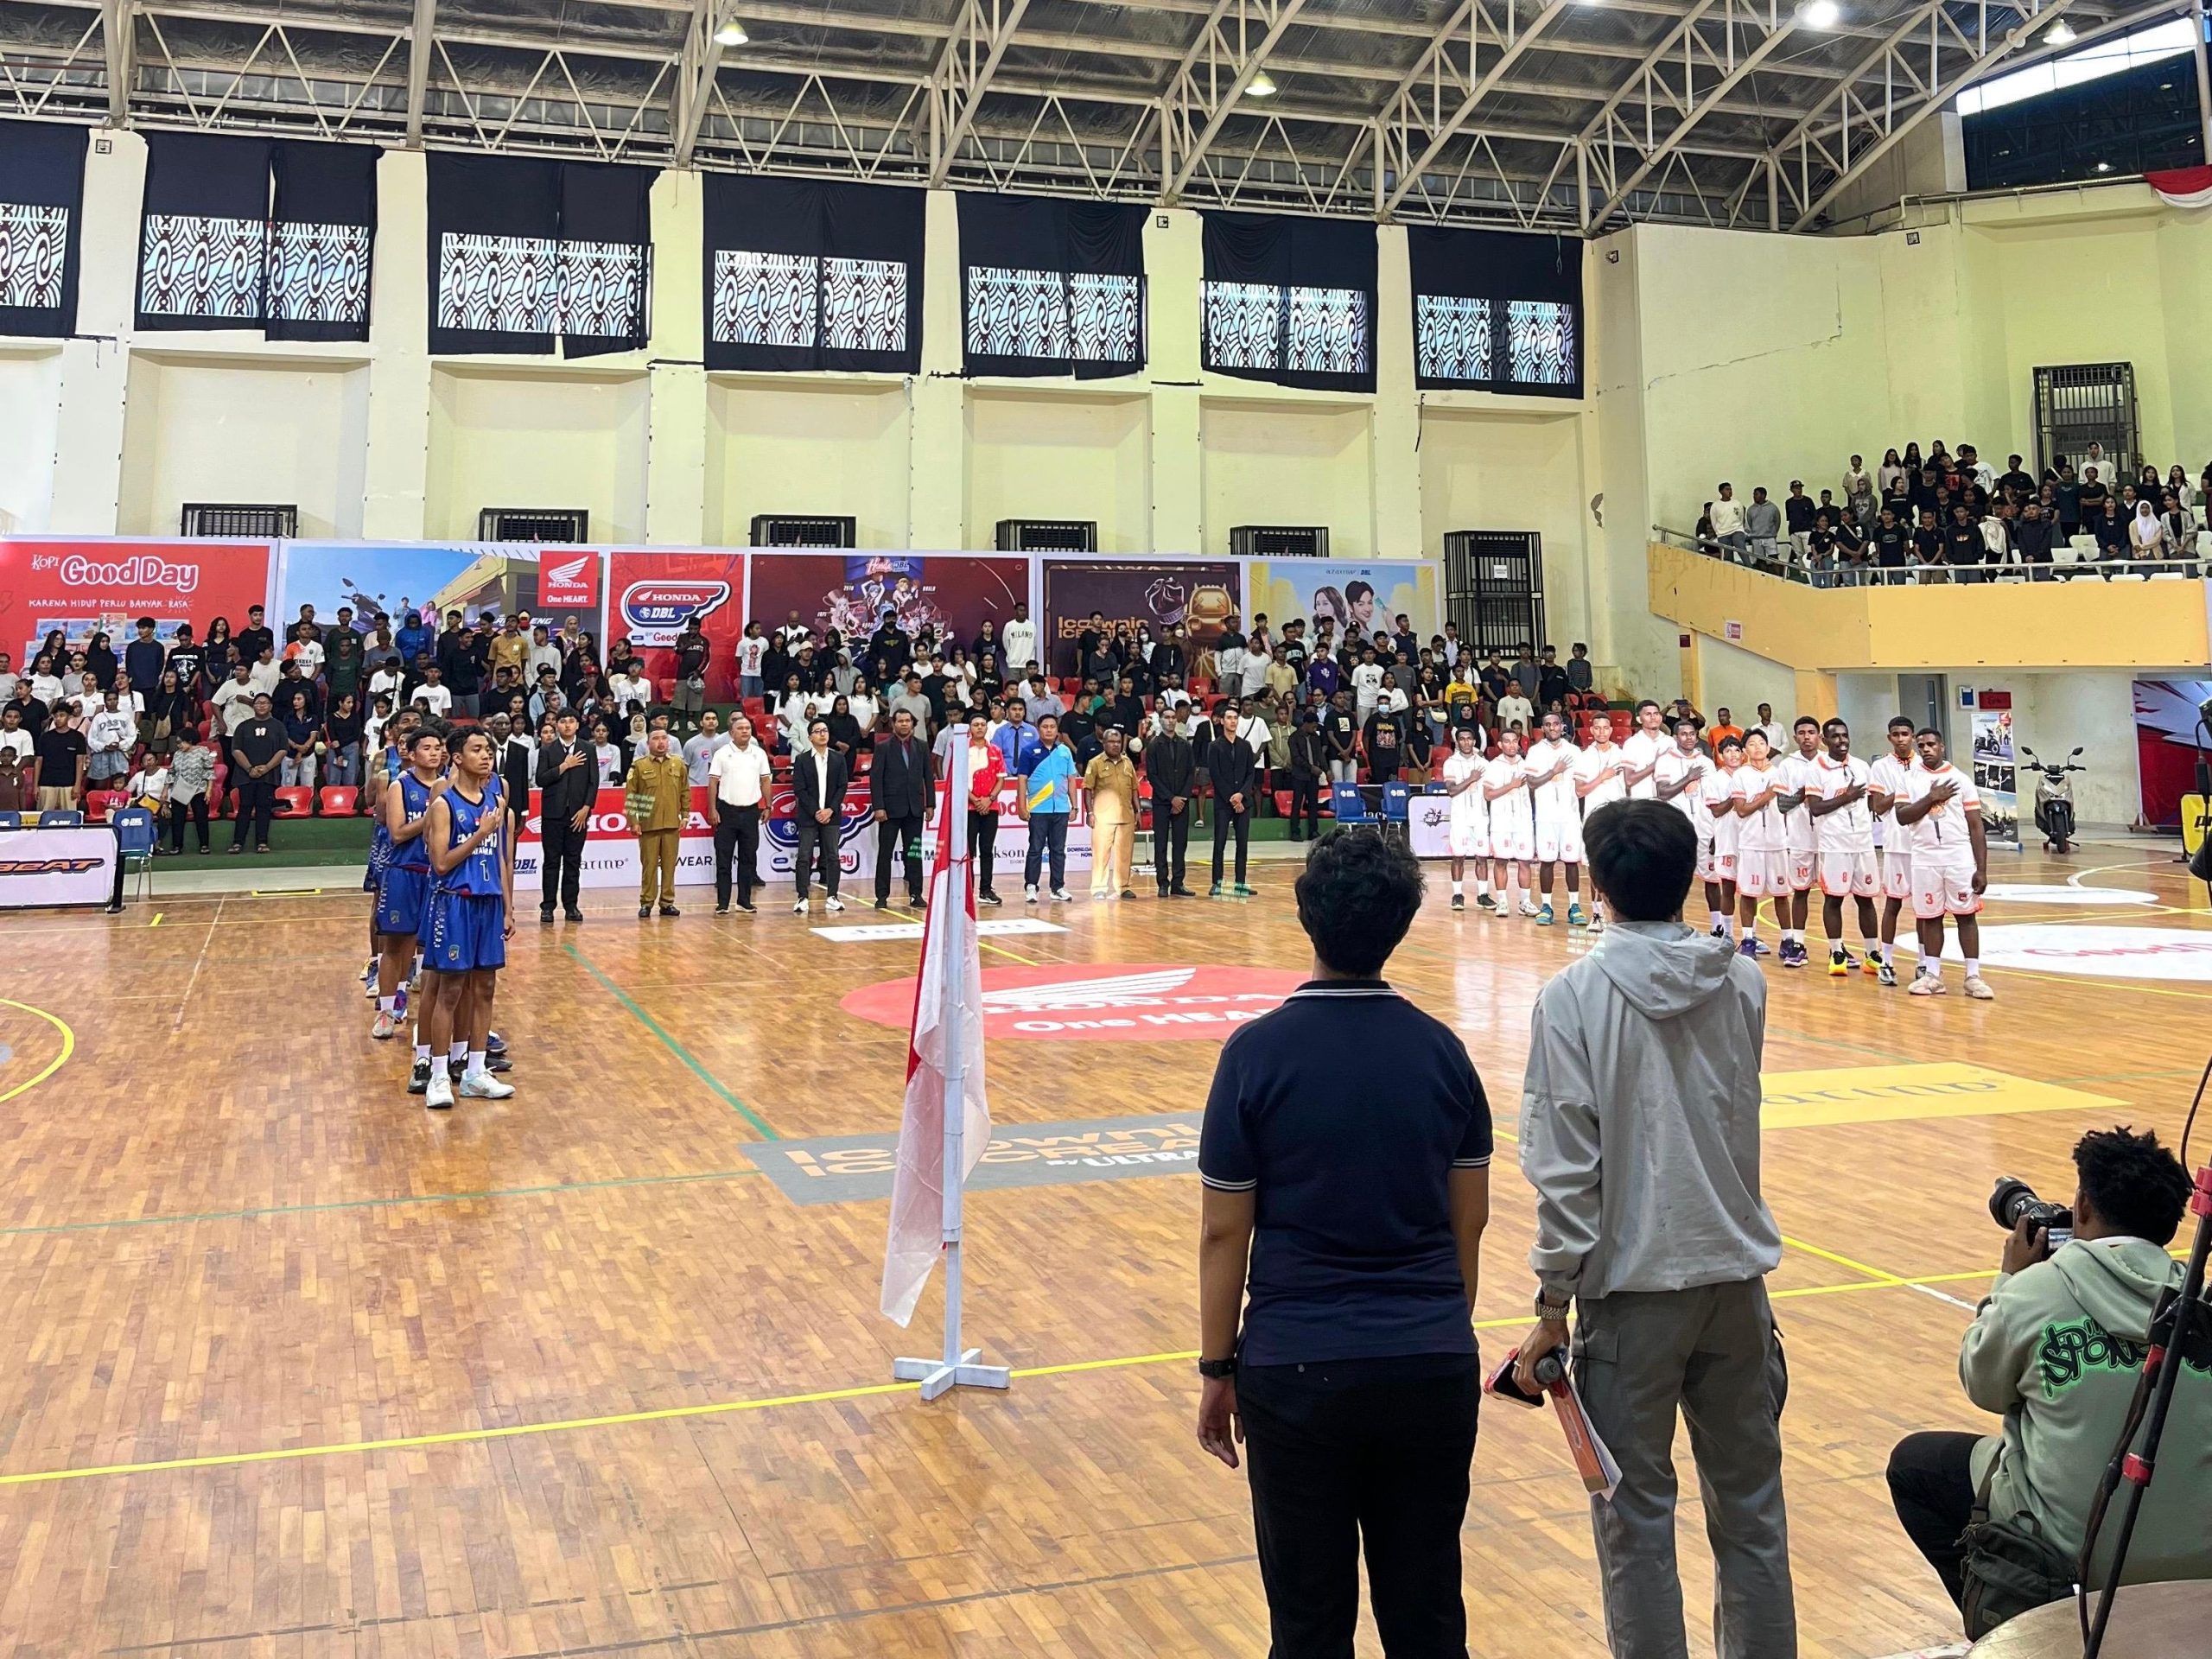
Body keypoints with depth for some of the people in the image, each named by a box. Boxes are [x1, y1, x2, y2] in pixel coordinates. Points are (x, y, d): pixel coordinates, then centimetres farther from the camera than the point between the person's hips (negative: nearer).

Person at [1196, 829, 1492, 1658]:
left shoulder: (1257, 1051, -10)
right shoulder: (1442, 1050, 0)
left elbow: (1224, 1231, -7)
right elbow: (1470, 1222, 7)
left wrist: (1217, 1369, 4)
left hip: (1299, 1370, -3)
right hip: (1434, 1367, 3)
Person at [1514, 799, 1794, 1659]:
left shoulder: (1573, 995, -14)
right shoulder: (1744, 982, -1)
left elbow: (1565, 1166, -15)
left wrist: (1554, 1304, -8)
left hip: (1632, 1285, -4)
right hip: (1736, 1273, 4)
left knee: (1636, 1510, 9)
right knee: (1750, 1500, 17)